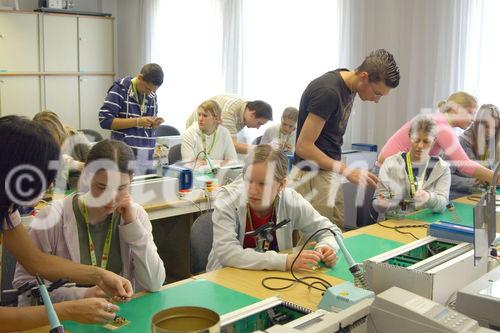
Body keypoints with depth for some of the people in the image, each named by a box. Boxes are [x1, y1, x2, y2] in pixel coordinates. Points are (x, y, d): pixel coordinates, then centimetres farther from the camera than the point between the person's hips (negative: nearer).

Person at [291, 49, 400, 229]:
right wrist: (346, 170, -17)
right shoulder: (328, 91, -21)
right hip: (312, 176, -9)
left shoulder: (349, 87, 6)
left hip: (329, 174, 9)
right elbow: (303, 146, -21)